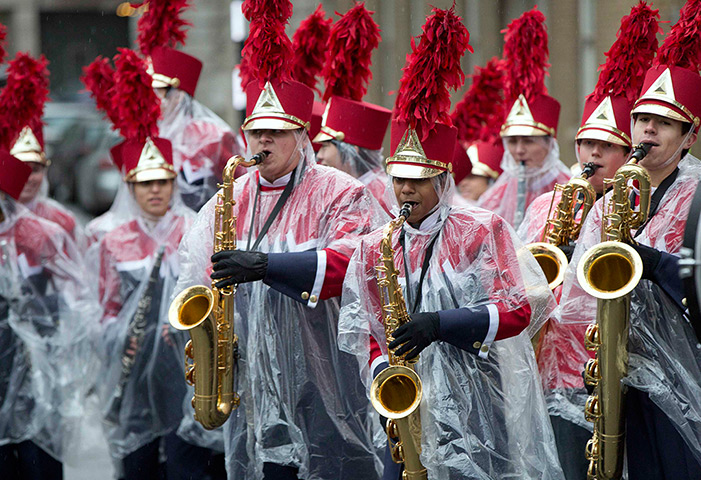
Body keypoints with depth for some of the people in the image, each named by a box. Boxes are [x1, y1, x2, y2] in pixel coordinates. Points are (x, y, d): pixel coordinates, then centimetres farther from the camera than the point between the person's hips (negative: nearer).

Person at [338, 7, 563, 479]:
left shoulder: (483, 230, -1)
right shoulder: (374, 249, 10)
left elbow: (520, 308, -6)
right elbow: (365, 333, 14)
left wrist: (440, 324, -17)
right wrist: (382, 371, -7)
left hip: (481, 414, -3)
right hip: (413, 413, 3)